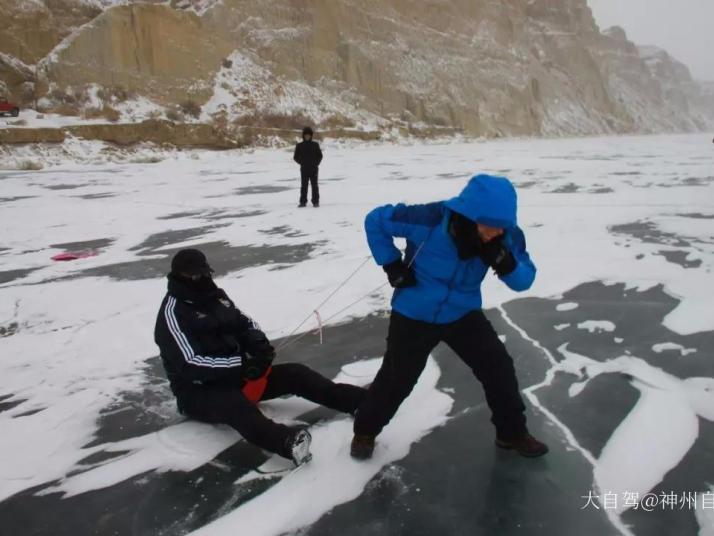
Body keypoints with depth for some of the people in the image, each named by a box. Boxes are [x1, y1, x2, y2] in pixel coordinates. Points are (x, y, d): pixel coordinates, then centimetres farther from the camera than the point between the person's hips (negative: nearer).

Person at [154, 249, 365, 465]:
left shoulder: (216, 296, 7)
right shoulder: (173, 312, -15)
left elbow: (245, 324, 14)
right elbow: (190, 365, -25)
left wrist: (260, 344, -9)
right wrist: (241, 363, -28)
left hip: (236, 374, 8)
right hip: (199, 392, -7)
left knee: (294, 373, -9)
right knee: (236, 405, -40)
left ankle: (362, 401, -15)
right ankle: (288, 442, -68)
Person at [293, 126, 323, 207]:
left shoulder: (315, 145, 3)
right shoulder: (299, 145, 3)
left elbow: (320, 155, 8)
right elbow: (295, 157, 8)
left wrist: (316, 163, -3)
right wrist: (301, 162, -3)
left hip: (313, 169, 0)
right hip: (304, 169, 1)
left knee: (314, 185, 2)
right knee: (304, 186, 3)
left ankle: (316, 201, 8)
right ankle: (303, 202, 8)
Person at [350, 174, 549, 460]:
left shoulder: (506, 235, -18)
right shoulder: (429, 220, -31)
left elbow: (524, 280, -12)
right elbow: (375, 220, -17)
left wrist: (503, 260, -33)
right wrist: (392, 265, -18)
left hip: (463, 314, 4)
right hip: (413, 315, -3)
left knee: (499, 368, 0)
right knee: (396, 379, 5)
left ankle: (512, 432, 25)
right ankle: (365, 431, 31)